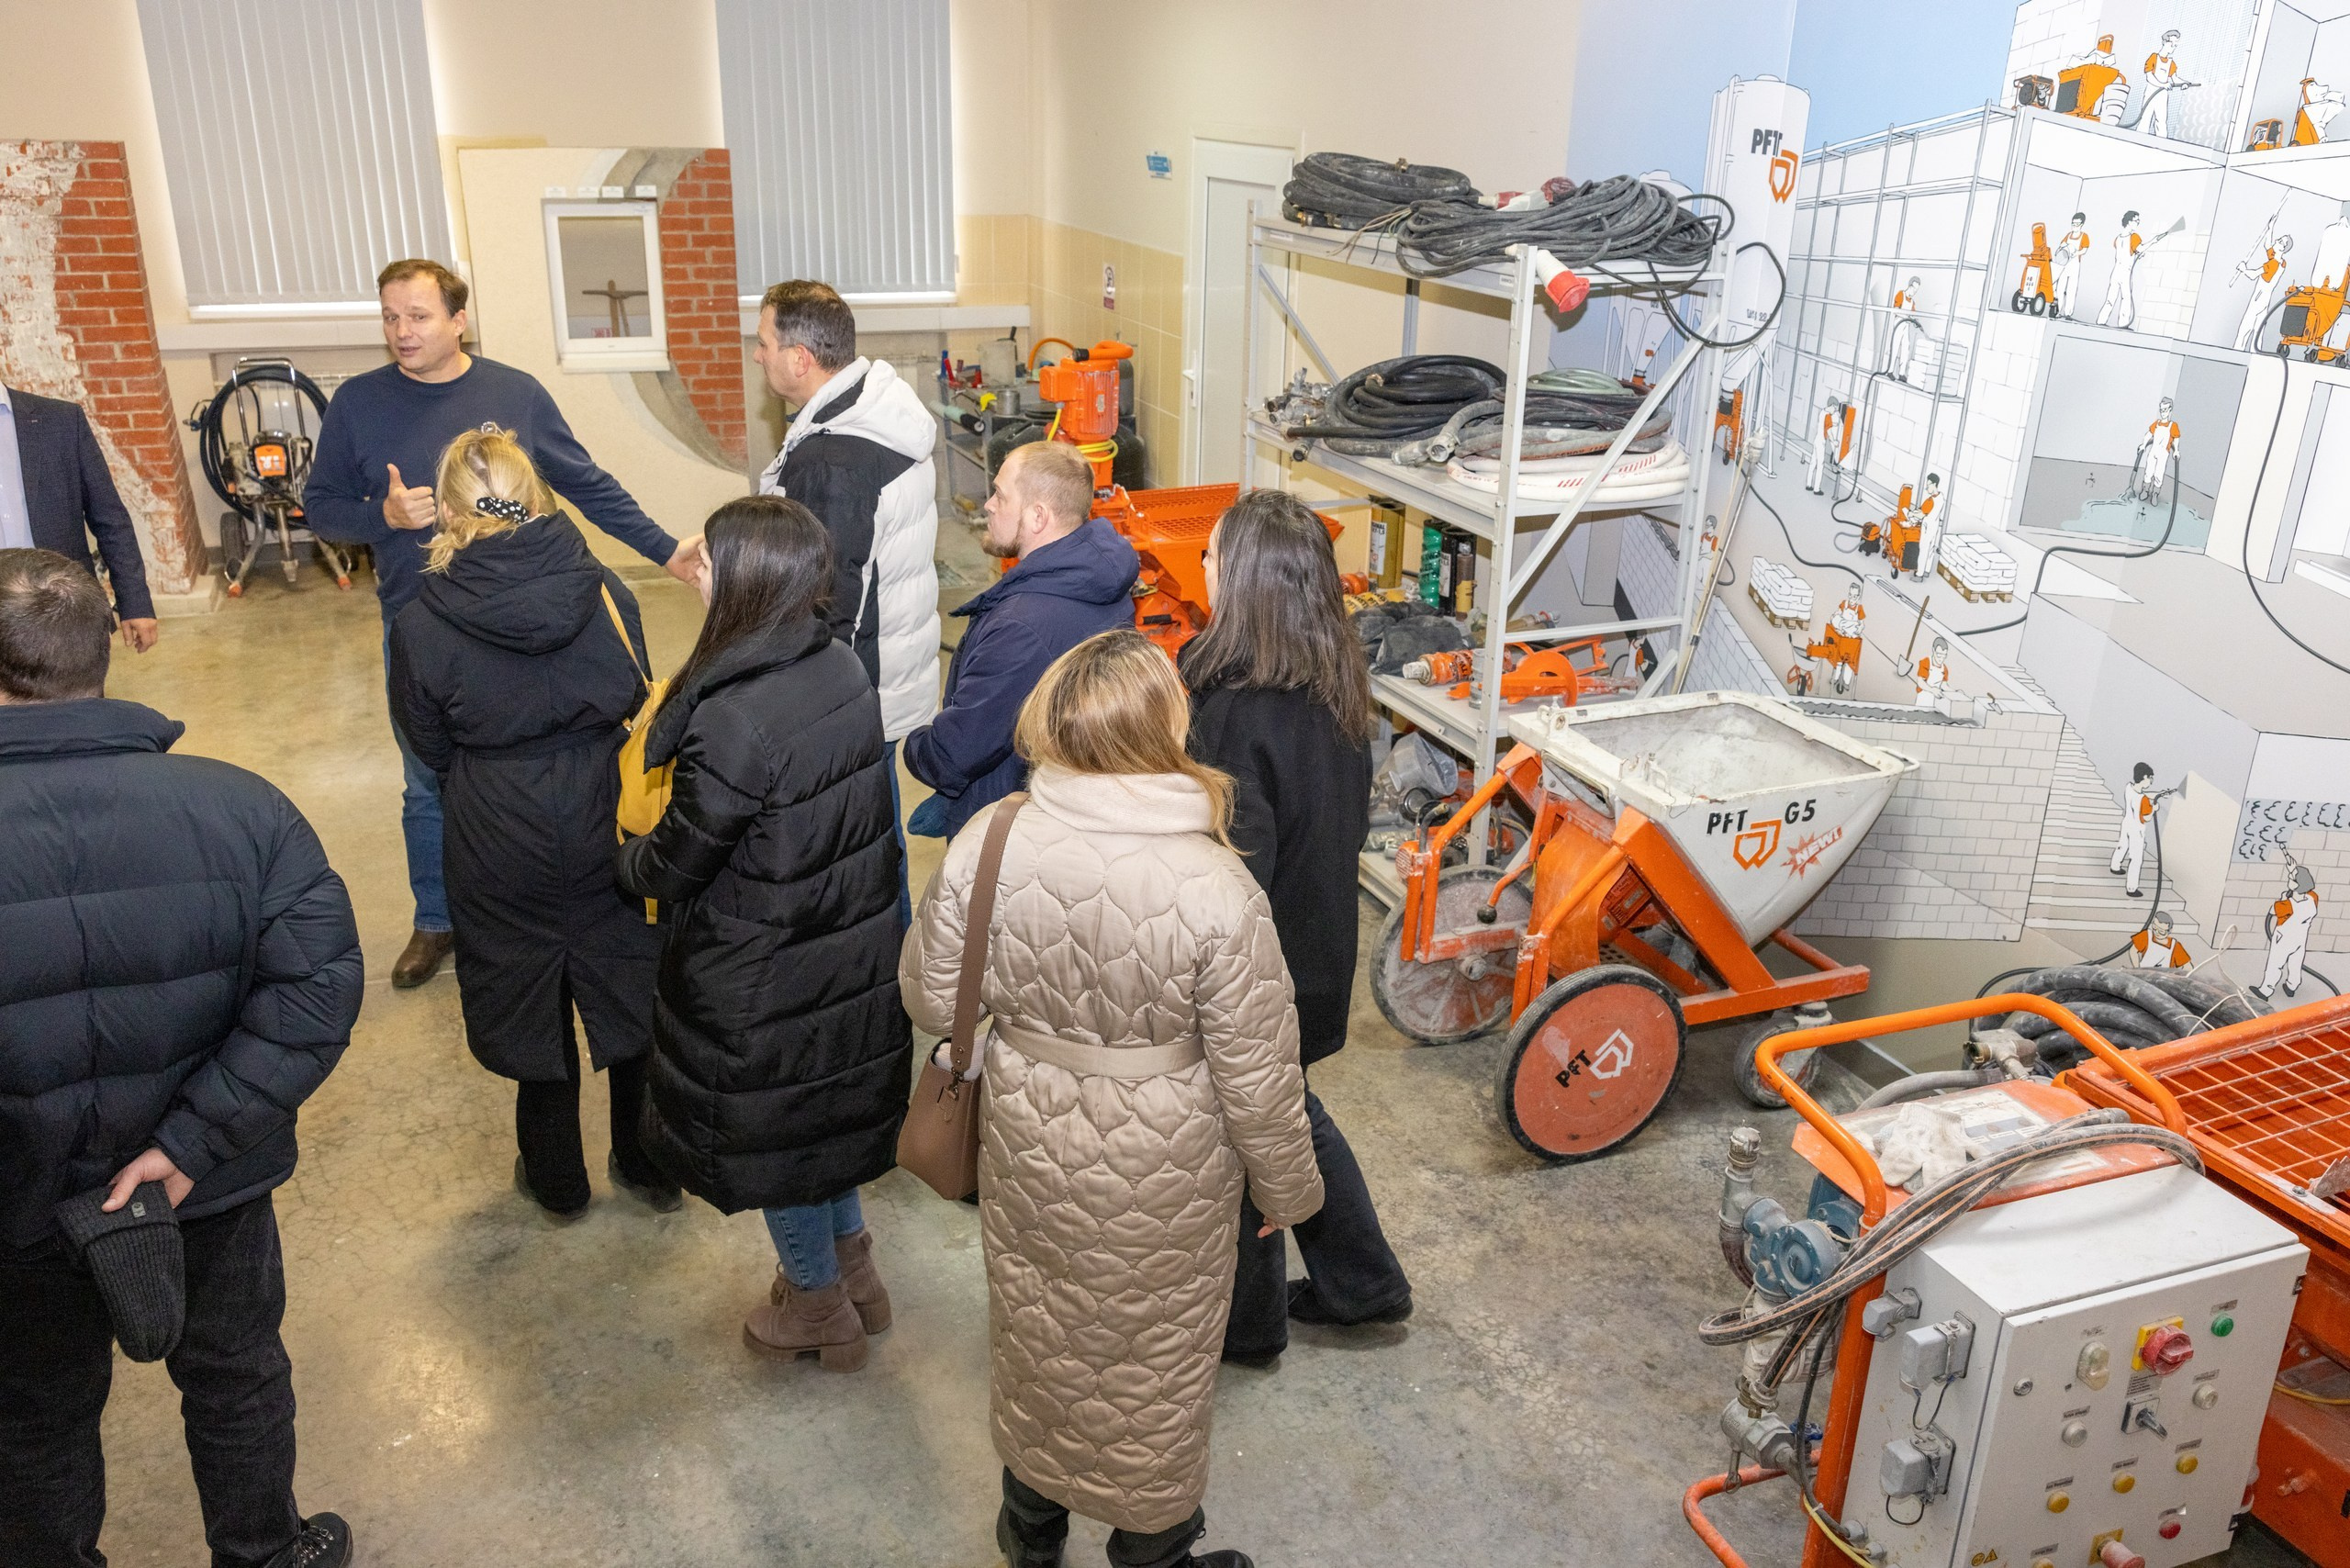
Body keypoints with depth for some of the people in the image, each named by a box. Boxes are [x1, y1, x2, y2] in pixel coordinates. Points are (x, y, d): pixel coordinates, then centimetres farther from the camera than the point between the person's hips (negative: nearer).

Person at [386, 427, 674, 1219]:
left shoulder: (421, 625, -16)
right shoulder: (604, 593, -13)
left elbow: (430, 747, -2)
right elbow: (635, 701, 1)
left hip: (501, 846, -1)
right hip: (607, 828, 1)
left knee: (533, 1008, 17)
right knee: (632, 994, 18)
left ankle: (557, 1181, 34)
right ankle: (651, 1167, 33)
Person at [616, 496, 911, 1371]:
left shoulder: (731, 721, -30)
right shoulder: (842, 670, -7)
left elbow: (675, 865, -18)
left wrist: (627, 861, 6)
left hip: (765, 980, -7)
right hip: (855, 952, 7)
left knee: (774, 1127, 17)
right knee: (828, 1103, 27)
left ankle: (817, 1306, 38)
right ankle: (851, 1266, 48)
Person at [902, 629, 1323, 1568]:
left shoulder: (985, 846, -18)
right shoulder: (1217, 891, -27)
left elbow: (931, 1003, -5)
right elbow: (1257, 1078, -17)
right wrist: (1288, 1189, 0)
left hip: (1028, 1144, 3)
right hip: (1162, 1169, -3)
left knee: (1035, 1329, 27)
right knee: (1152, 1357, 21)